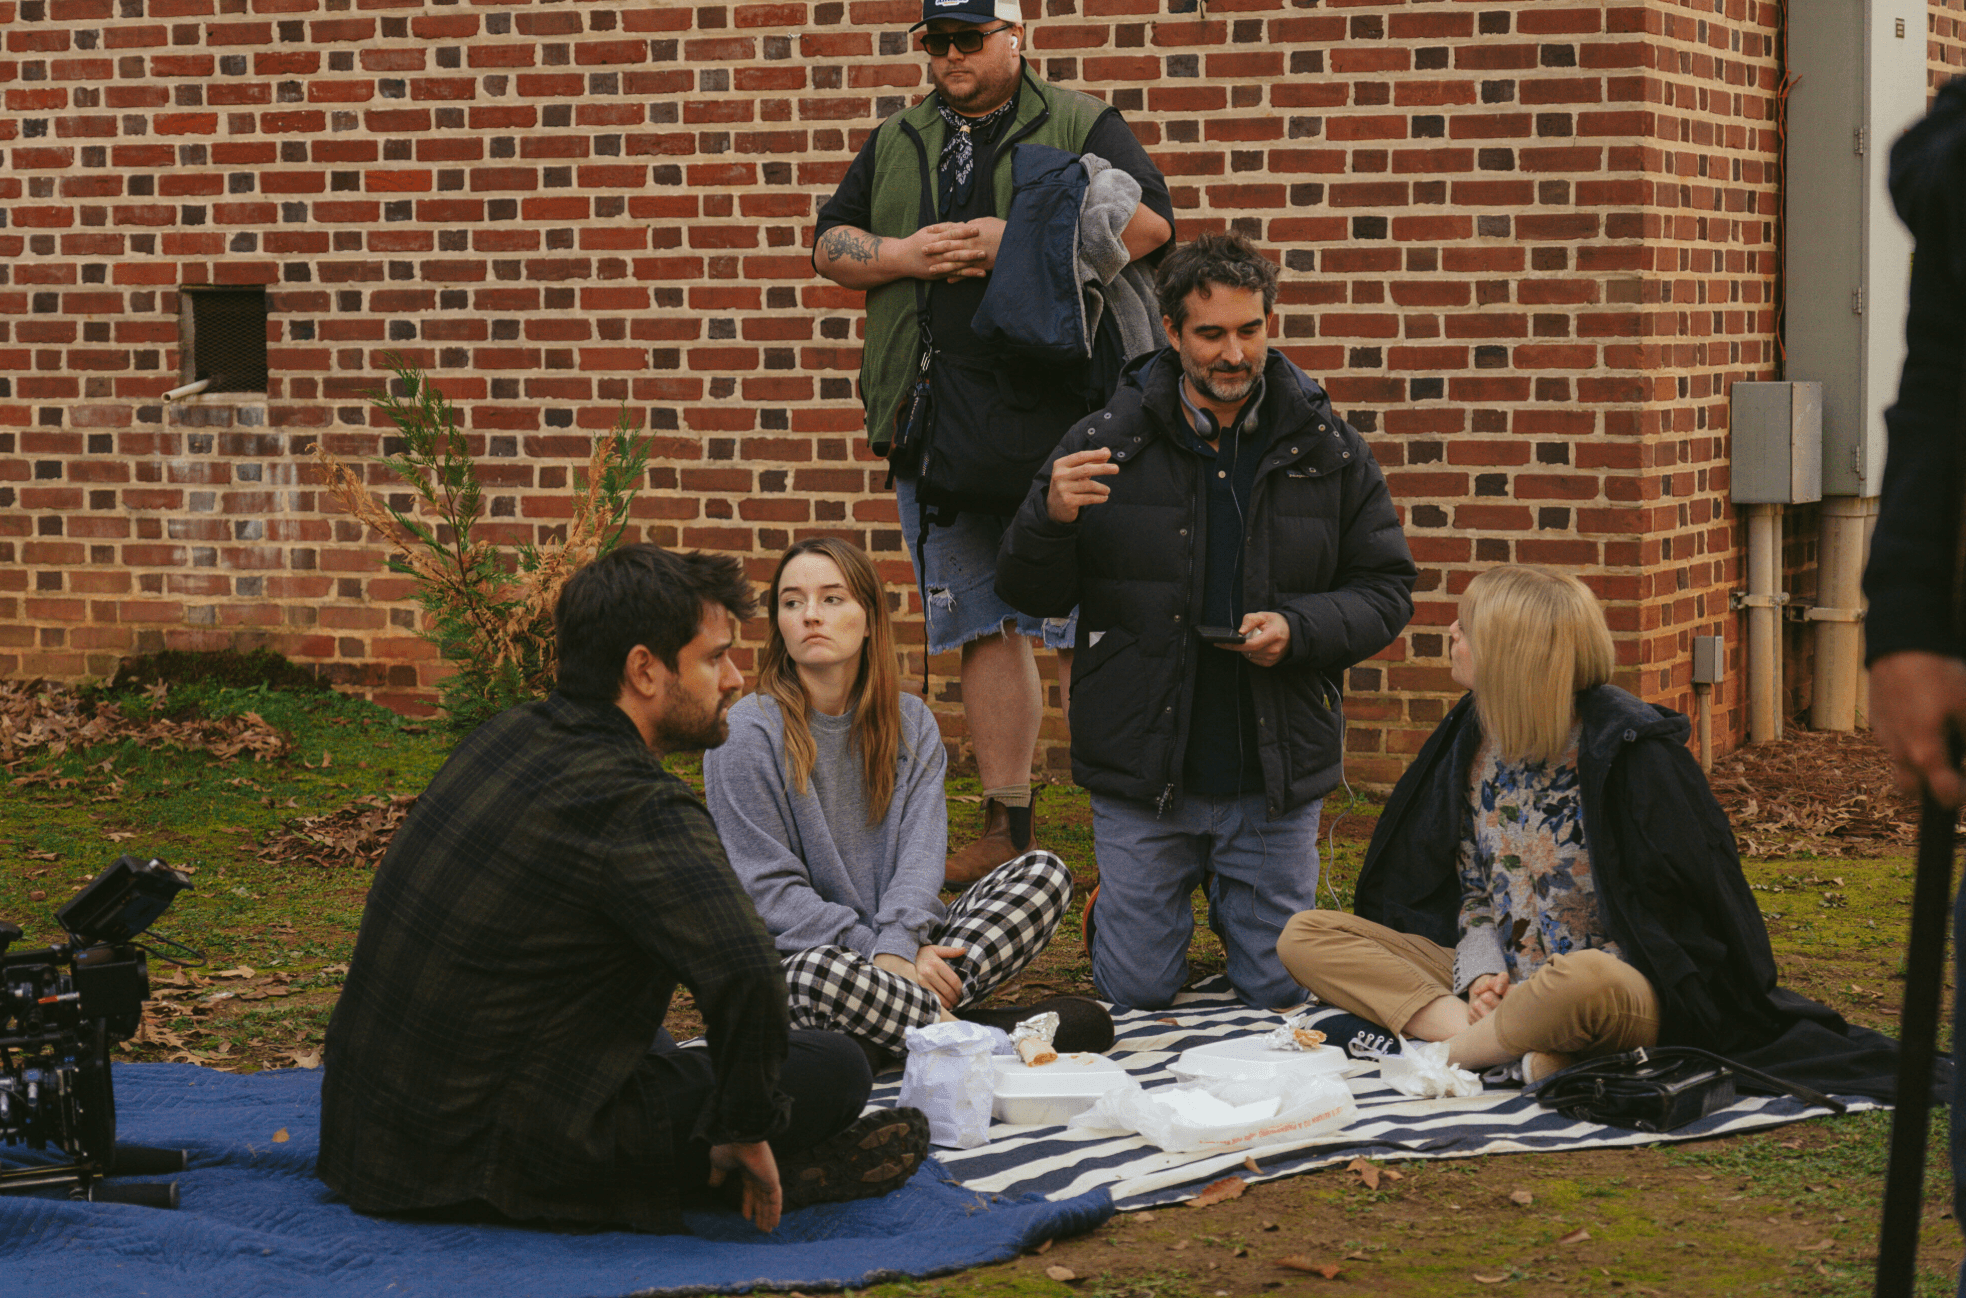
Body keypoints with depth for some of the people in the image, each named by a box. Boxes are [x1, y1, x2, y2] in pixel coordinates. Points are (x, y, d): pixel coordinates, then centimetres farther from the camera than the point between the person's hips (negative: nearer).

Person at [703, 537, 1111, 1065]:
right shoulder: (746, 734, -5)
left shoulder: (911, 723, 10)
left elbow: (920, 853, -2)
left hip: (908, 947, 5)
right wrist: (881, 954, -19)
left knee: (1044, 870, -11)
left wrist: (896, 950, -22)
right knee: (816, 975, -41)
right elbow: (770, 892, -10)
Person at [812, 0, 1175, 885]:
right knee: (982, 626, 8)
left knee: (1084, 627, -8)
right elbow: (829, 245, 17)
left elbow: (1149, 219, -7)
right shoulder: (897, 144, 20)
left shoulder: (1080, 125, 6)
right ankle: (1007, 829, 14)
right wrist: (905, 256, -3)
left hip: (1059, 414, -5)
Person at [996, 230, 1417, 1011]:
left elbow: (1387, 591, 5)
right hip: (1142, 777, -1)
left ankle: (1236, 910, 42)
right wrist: (1052, 518, -20)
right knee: (1136, 997, 6)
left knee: (1280, 994, 9)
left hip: (1275, 781, 1)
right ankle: (1115, 905, 40)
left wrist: (1299, 629, -14)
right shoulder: (1106, 443, -3)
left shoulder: (1328, 450, 1)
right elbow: (1028, 595, 1)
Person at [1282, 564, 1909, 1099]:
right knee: (1304, 935, -9)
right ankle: (1499, 1041, -26)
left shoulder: (1628, 747, -14)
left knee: (1582, 980, -45)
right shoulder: (1473, 741, 7)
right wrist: (1481, 977, -9)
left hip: (1626, 986, -7)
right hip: (1504, 985, 7)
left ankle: (1449, 1049, -17)